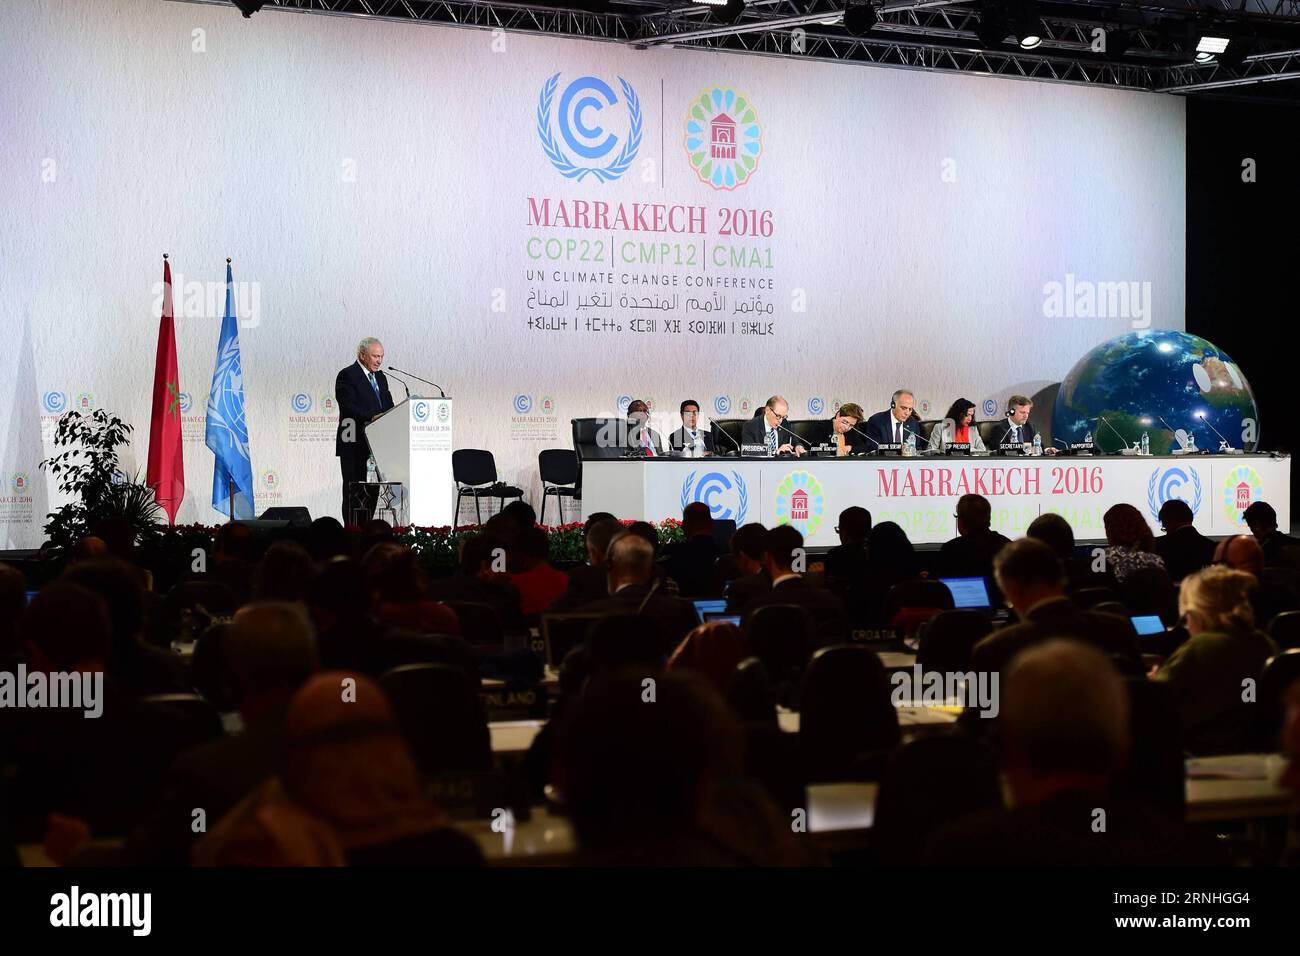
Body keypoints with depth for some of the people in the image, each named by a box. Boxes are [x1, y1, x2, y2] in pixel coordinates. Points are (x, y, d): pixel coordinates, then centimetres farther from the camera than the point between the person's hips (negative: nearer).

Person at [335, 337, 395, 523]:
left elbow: (389, 408, 16)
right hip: (354, 446, -7)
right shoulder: (347, 376, -6)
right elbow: (348, 407, -18)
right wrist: (372, 417, -28)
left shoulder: (380, 377, 18)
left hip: (375, 445, 7)